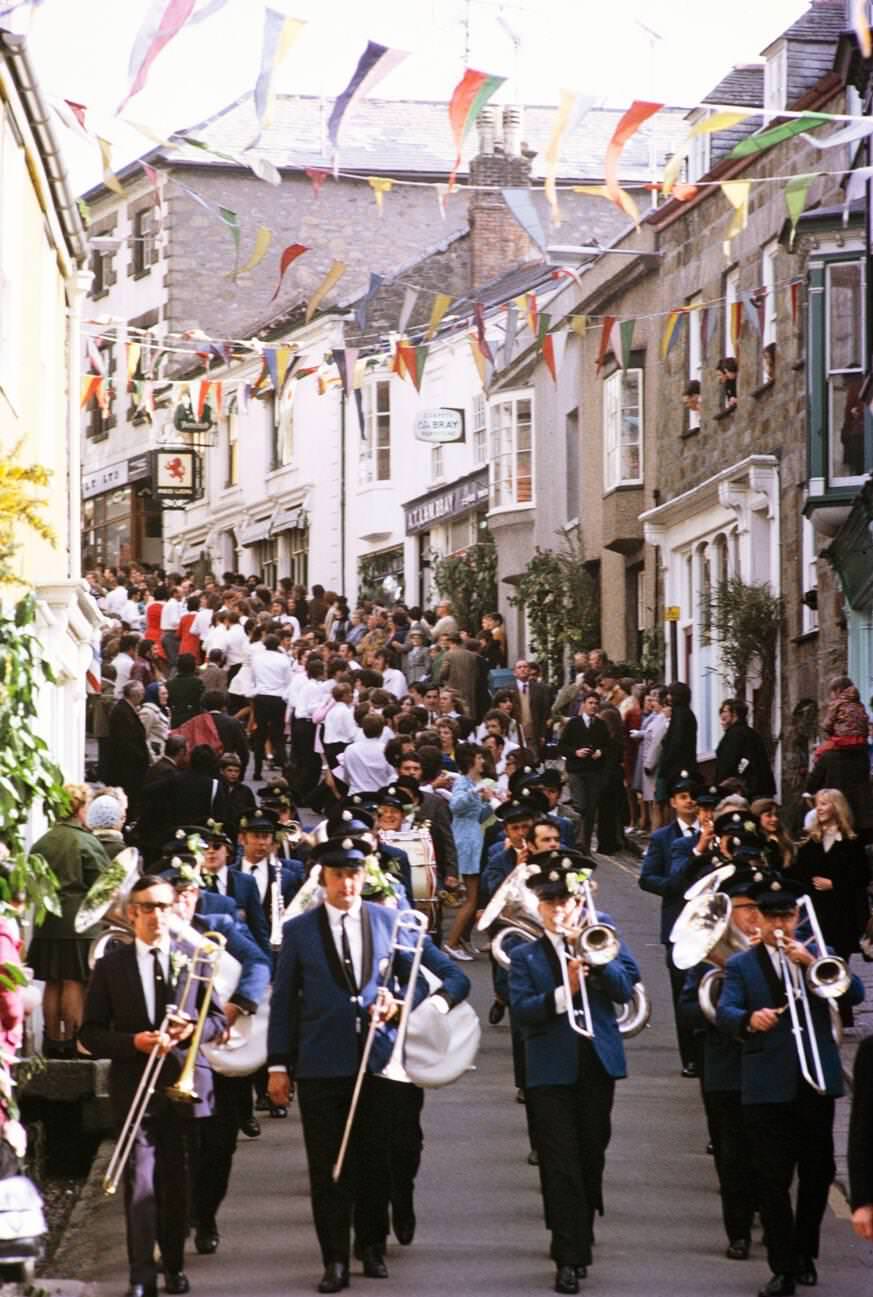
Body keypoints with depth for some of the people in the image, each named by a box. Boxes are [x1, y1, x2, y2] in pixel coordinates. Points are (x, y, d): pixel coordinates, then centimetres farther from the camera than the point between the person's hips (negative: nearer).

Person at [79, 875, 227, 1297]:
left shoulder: (194, 959, 7)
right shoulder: (110, 966, 3)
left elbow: (218, 1019, 10)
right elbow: (90, 1033, 2)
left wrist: (193, 1030, -12)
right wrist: (134, 1042, -14)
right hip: (135, 1087, -2)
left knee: (176, 1179, 10)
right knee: (139, 1179, -10)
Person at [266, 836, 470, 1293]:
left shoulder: (392, 923, 3)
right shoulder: (299, 931, 1)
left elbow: (452, 975, 6)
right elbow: (283, 1001, 4)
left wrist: (436, 1002, -15)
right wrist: (278, 1065, 0)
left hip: (378, 1063, 1)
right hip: (320, 1068, -1)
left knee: (375, 1164, 9)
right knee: (327, 1170, 1)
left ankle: (373, 1249, 24)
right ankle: (335, 1260, 8)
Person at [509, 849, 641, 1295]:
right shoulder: (525, 956, 4)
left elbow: (626, 988, -6)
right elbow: (521, 1010, -11)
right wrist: (563, 992, -24)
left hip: (598, 1063, 2)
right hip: (551, 1070, -2)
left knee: (591, 1157, 13)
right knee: (560, 1164, -7)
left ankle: (582, 1238, 31)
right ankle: (570, 1258, -6)